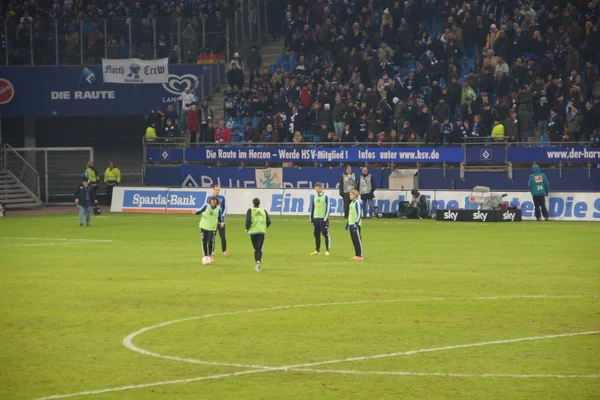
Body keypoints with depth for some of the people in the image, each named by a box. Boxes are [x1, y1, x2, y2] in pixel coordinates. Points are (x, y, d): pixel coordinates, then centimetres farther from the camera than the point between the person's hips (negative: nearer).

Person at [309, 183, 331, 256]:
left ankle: (327, 250, -3)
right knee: (316, 235, 5)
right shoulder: (314, 197, 13)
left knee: (326, 234, -5)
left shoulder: (326, 197, -2)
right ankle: (317, 250, 11)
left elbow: (328, 208, -6)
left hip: (323, 219, -5)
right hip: (316, 219, 5)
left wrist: (325, 218, -13)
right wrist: (311, 218, 12)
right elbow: (312, 208, 17)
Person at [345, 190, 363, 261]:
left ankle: (360, 256, -5)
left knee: (358, 240, -6)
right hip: (351, 224, 9)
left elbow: (359, 214, -15)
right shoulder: (352, 203, 15)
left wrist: (356, 223, -21)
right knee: (354, 240, 10)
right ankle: (356, 255, 15)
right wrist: (347, 223, 24)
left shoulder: (357, 203, -11)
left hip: (355, 224, -9)